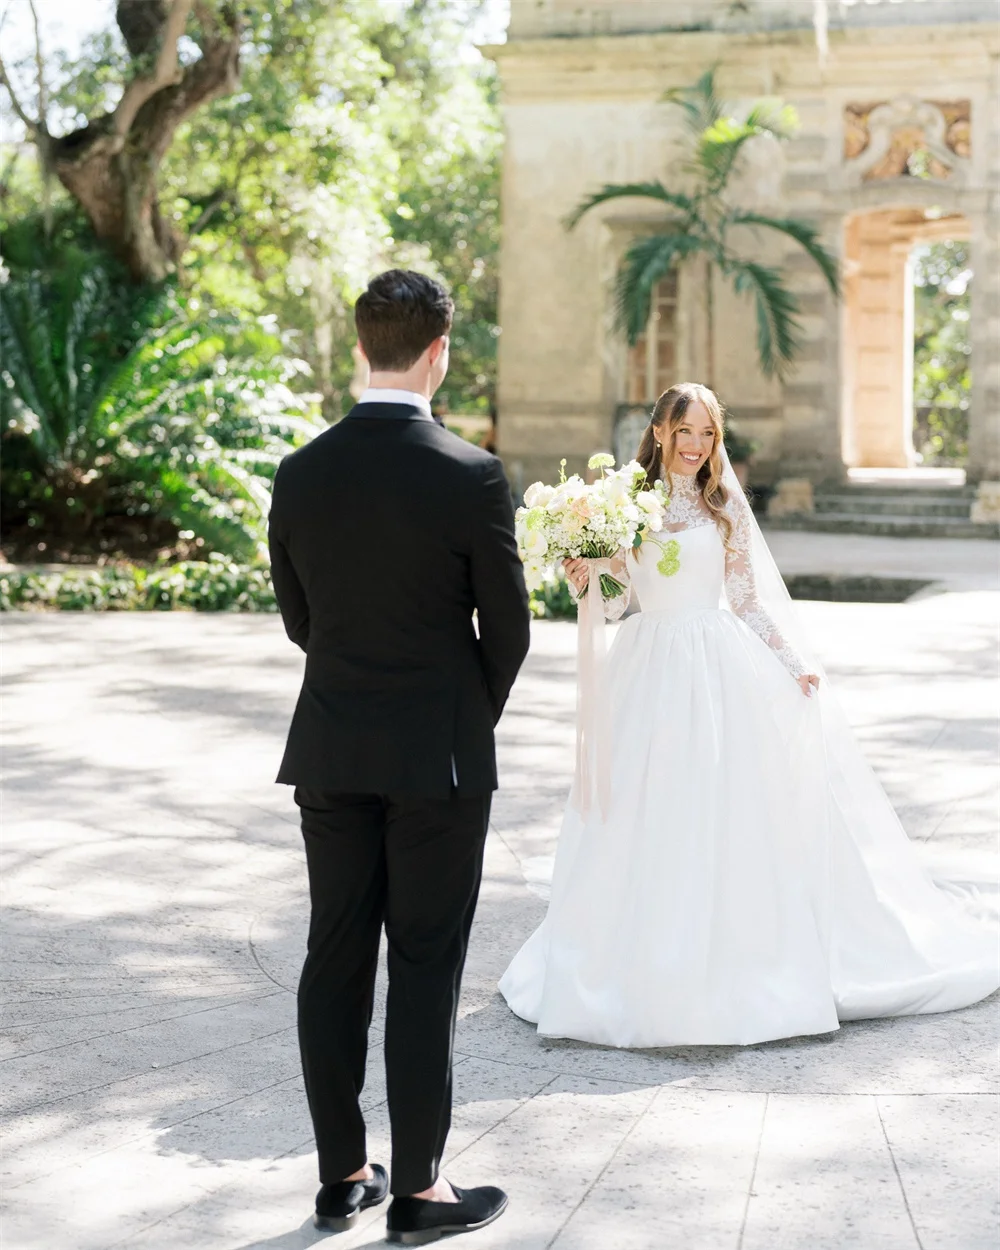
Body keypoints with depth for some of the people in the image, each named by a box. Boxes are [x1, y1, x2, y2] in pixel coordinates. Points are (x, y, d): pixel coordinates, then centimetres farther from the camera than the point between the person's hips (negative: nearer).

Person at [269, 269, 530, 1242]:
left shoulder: (300, 475, -1)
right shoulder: (471, 477, -13)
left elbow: (299, 617, 8)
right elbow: (507, 627, -6)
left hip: (329, 753, 4)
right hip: (436, 758, -4)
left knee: (334, 961, 11)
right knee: (425, 971, 3)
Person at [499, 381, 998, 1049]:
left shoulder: (724, 504, 3)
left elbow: (748, 598, 6)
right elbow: (613, 599, 7)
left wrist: (793, 662, -2)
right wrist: (586, 579, -13)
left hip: (719, 667, -1)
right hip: (650, 668, 1)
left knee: (725, 813, -1)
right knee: (650, 815, 3)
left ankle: (741, 959, 9)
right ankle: (653, 962, 13)